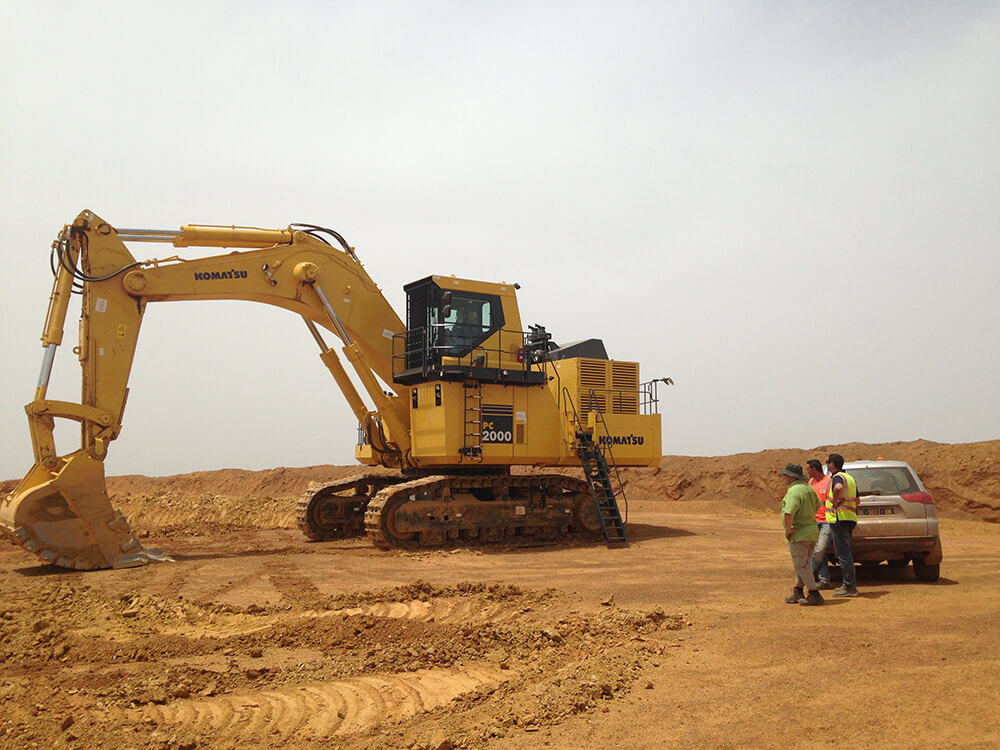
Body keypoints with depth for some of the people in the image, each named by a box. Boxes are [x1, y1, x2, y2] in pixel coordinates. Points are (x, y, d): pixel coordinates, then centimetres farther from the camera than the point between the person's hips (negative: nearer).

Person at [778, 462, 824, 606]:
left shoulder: (793, 492, -20)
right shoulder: (809, 488, 11)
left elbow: (789, 514, -32)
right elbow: (817, 506, 26)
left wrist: (788, 530, -20)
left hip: (799, 534, -10)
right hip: (812, 530, 10)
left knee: (801, 565, -2)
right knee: (804, 563, 16)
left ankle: (815, 594, -1)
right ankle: (798, 593, 25)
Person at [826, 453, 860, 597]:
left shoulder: (837, 477, -13)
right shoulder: (849, 477, 19)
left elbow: (838, 488, -39)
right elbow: (857, 500, 28)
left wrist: (835, 502, -24)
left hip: (840, 519, -10)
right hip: (850, 519, 10)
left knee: (843, 554, -6)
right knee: (845, 554, 17)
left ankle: (849, 587, -3)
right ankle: (849, 584, 23)